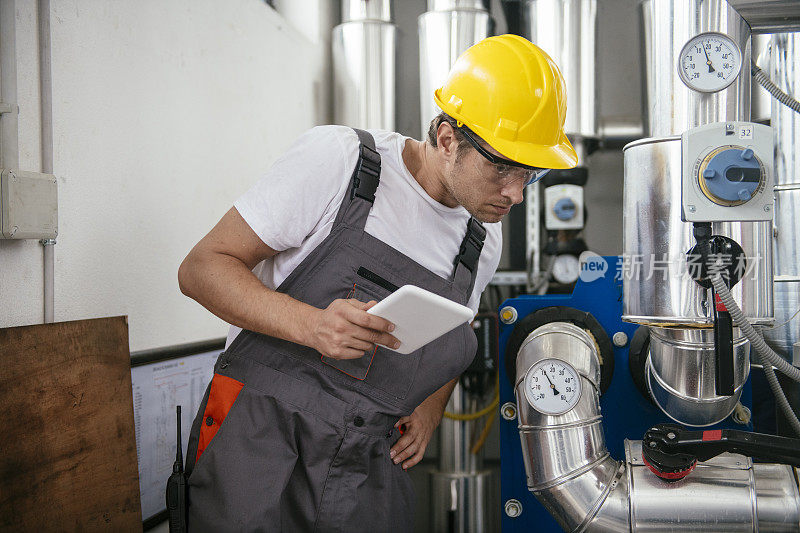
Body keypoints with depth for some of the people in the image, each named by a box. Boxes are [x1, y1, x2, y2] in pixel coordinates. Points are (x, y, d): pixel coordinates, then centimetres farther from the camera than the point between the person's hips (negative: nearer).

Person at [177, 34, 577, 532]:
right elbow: (202, 267, -12)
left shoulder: (483, 240, 7)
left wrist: (430, 408, 4)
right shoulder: (338, 159, -12)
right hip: (260, 439, -5)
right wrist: (312, 325, -28)